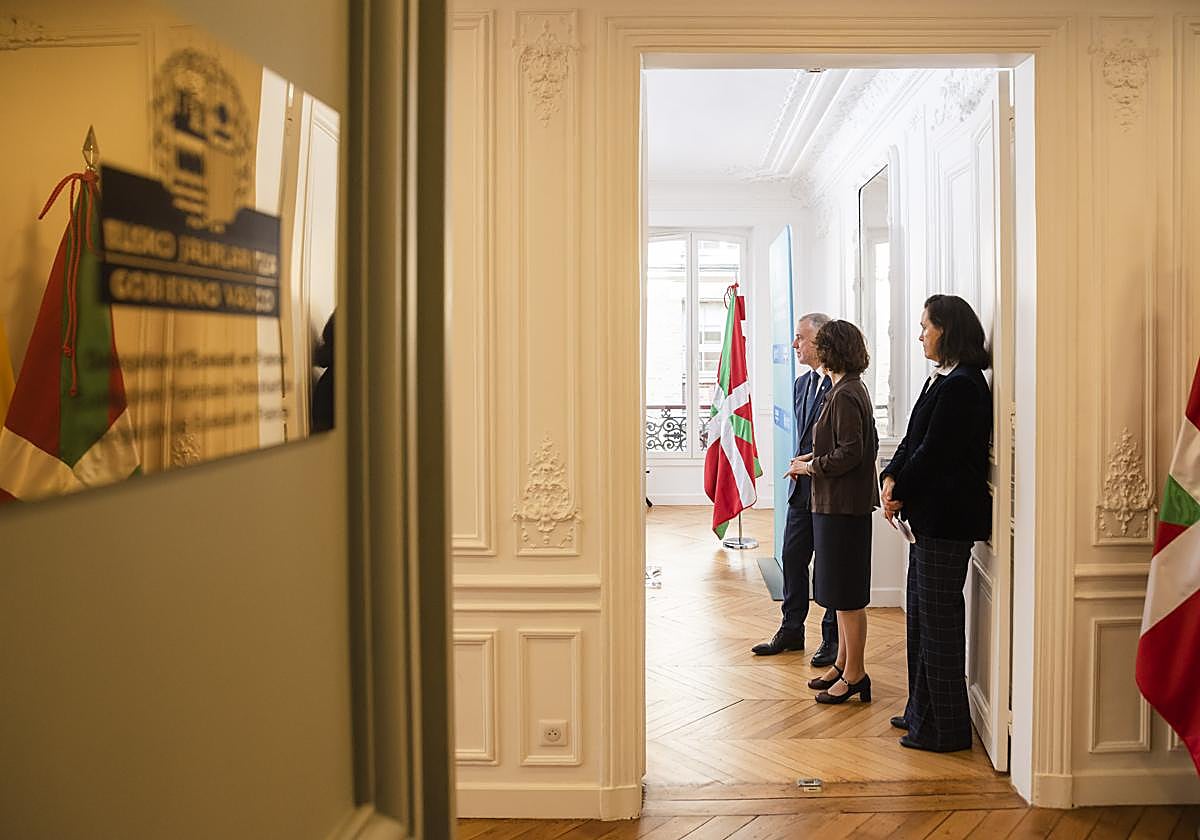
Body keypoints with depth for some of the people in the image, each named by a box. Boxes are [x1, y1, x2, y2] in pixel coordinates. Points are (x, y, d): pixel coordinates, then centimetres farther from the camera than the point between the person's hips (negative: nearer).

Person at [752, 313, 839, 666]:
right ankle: (791, 631, 26)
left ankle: (833, 638, 18)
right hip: (803, 488, 8)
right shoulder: (801, 384, 13)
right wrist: (799, 466, 7)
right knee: (792, 558, 12)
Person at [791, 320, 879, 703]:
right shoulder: (855, 388, 13)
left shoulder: (844, 395, -17)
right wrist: (818, 458, 12)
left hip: (843, 505, -10)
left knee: (847, 594, -1)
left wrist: (812, 466, -10)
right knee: (843, 591, 16)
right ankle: (843, 664, 26)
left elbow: (850, 453, -22)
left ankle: (855, 674, 8)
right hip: (844, 502, 10)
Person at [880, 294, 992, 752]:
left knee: (938, 619, -2)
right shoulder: (940, 380, 14)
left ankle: (945, 728, 10)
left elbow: (933, 452, -19)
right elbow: (913, 441, 14)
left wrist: (902, 491, -7)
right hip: (930, 516, 10)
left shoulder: (960, 386, -18)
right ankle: (922, 712, 30)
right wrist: (892, 478, -1)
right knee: (921, 613, 17)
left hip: (948, 518, -10)